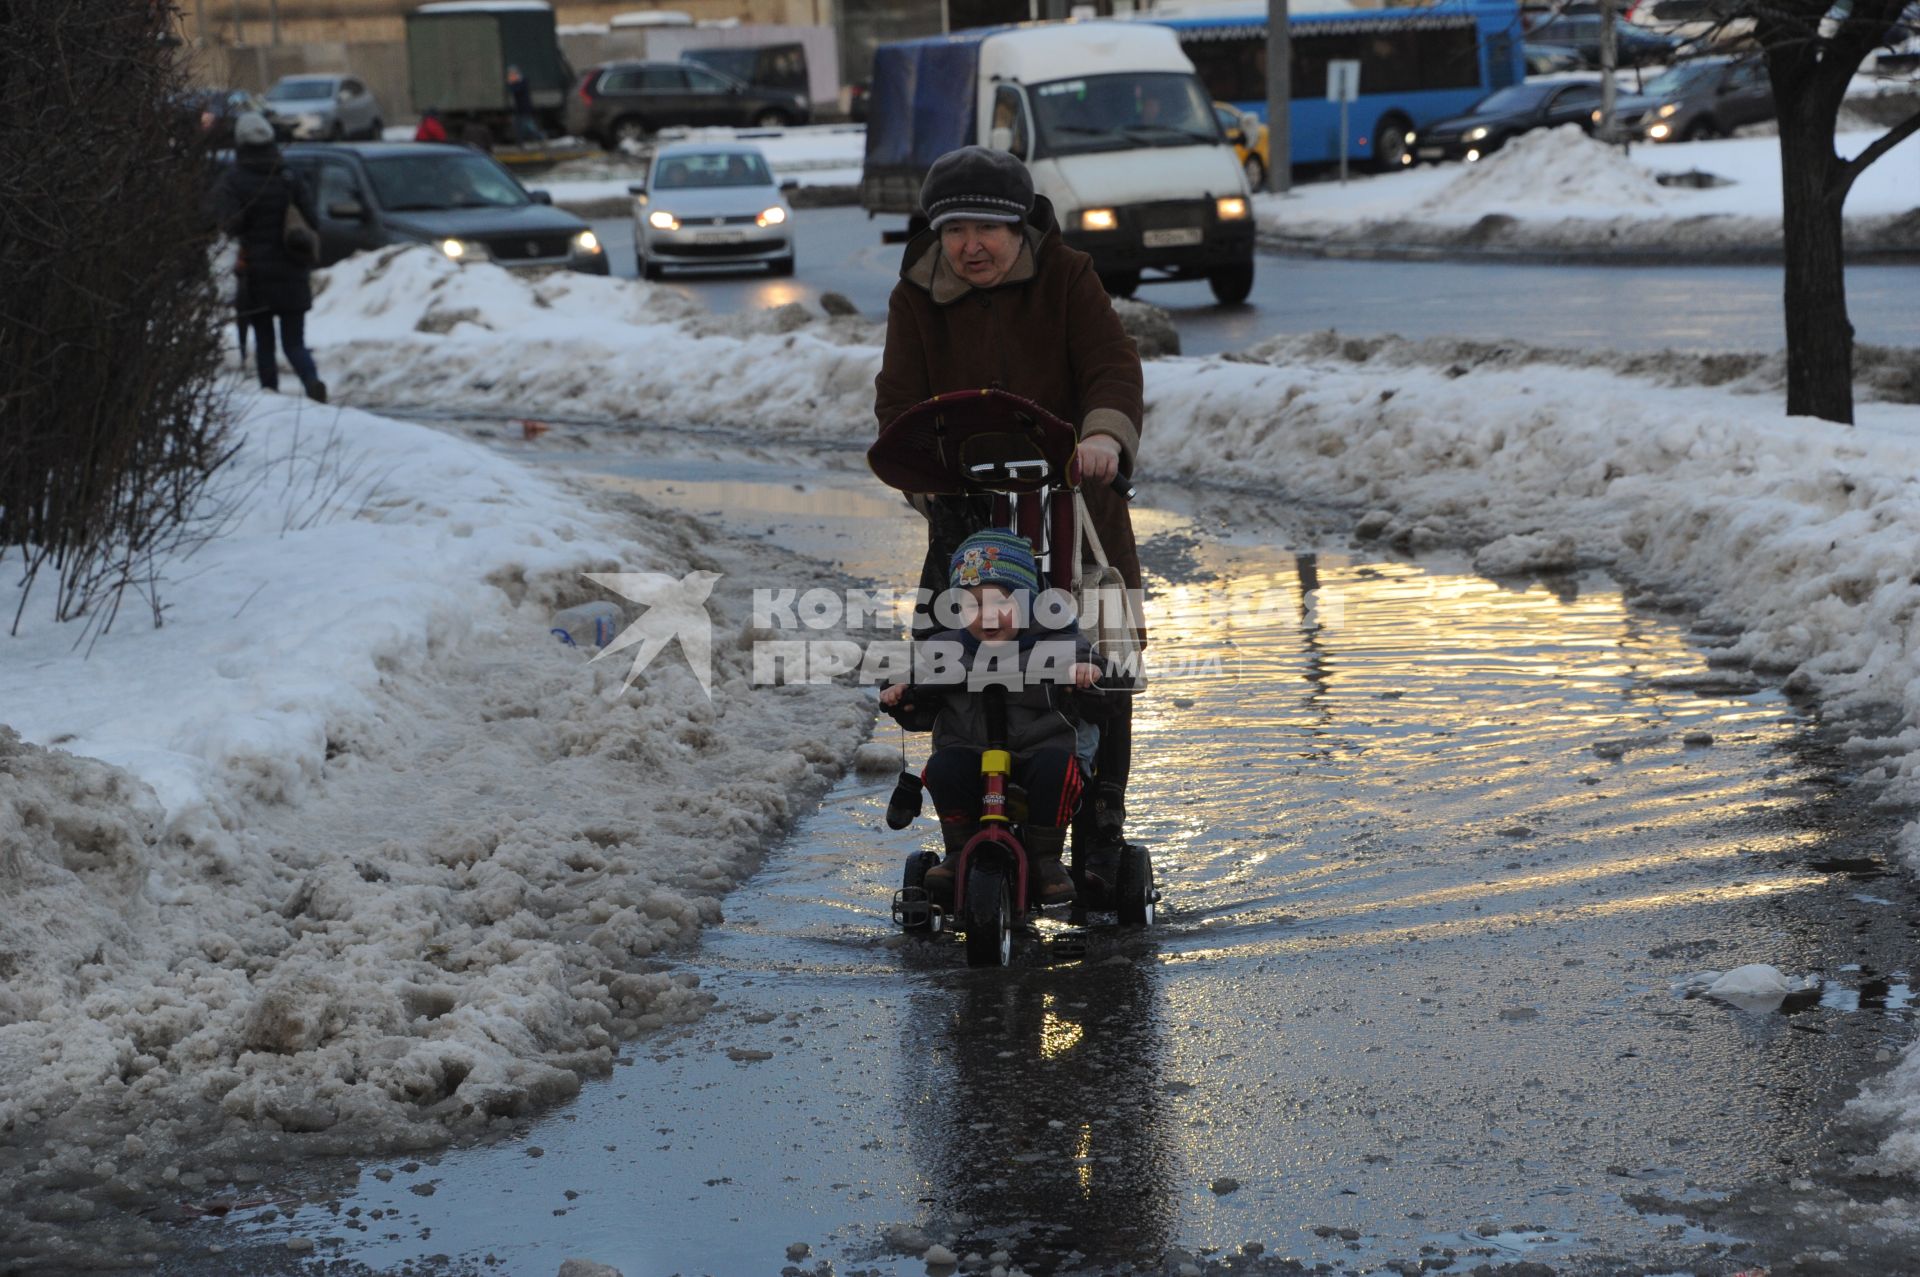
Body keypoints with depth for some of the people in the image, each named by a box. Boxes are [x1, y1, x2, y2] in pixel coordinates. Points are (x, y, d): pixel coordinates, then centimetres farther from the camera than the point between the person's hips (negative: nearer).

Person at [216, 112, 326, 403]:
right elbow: (312, 221, -1)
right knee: (294, 342, 4)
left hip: (256, 273, -2)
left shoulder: (234, 181, -6)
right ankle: (313, 381, -22)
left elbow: (231, 224, -16)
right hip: (292, 277, 2)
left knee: (263, 341, 9)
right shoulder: (291, 179, 3)